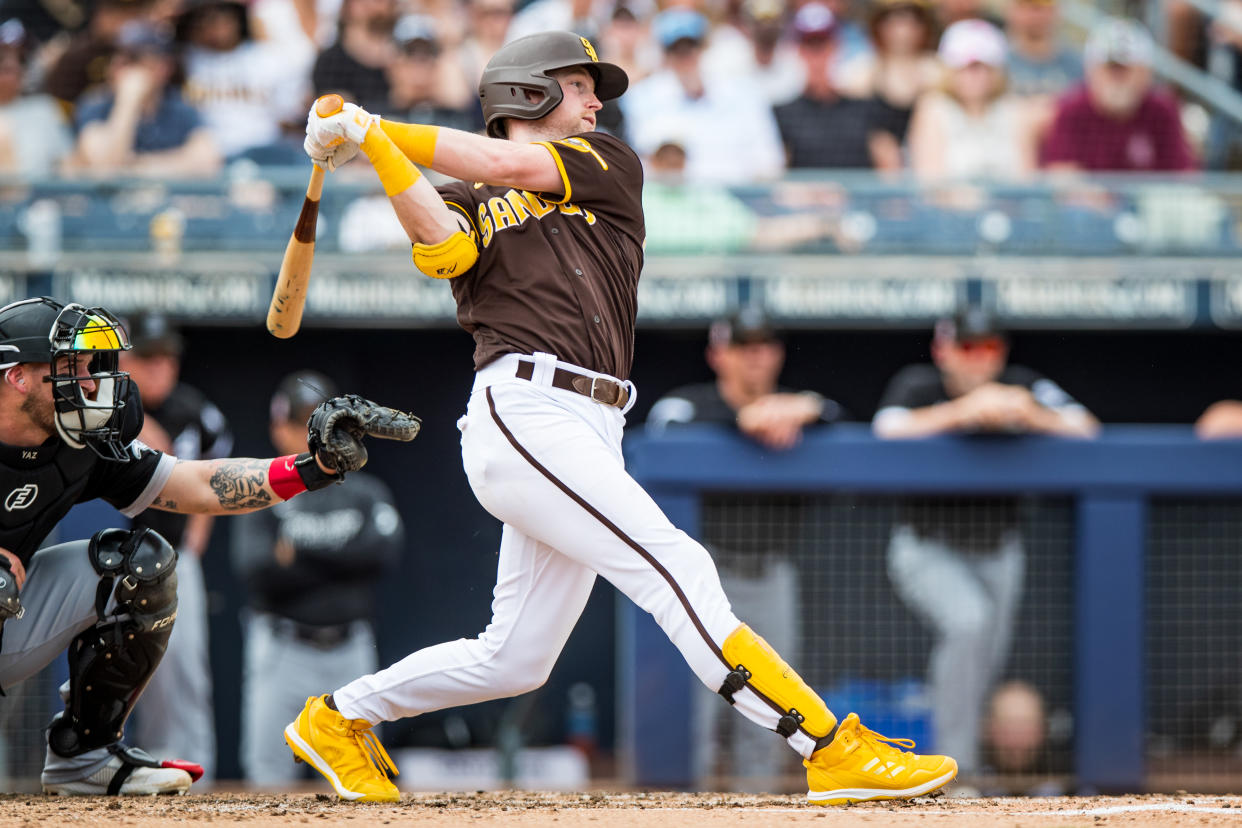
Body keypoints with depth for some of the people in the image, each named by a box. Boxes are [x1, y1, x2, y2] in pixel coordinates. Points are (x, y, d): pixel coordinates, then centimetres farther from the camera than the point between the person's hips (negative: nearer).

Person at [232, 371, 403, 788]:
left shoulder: (366, 493, 10)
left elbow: (386, 551, -8)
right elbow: (255, 570, -12)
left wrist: (302, 549, -13)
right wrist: (343, 558, -13)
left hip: (350, 652, 3)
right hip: (284, 652, -3)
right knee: (269, 772, -7)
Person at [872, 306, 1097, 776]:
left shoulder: (1021, 387, -3)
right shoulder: (918, 384, -9)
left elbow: (1084, 427, -14)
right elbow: (889, 428, -29)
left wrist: (1033, 416, -35)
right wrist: (961, 411, -41)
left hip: (998, 554, 4)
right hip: (926, 550, -4)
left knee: (980, 670, 7)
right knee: (968, 619, -29)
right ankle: (955, 766, -27)